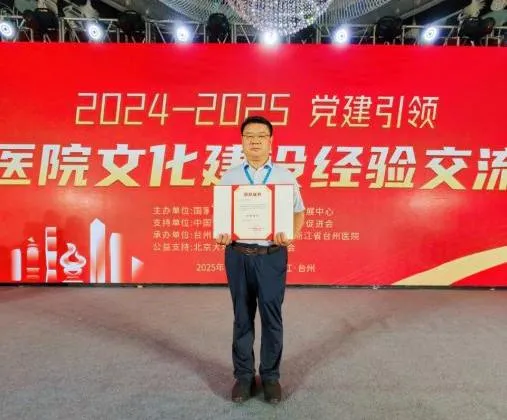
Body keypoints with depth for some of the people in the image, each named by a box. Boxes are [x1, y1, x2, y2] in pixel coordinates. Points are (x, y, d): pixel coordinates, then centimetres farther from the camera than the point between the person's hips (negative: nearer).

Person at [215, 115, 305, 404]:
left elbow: (299, 211, 5)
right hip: (238, 255, 1)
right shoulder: (229, 177, 7)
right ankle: (244, 375, 27)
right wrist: (220, 235, -11)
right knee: (242, 318, 11)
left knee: (272, 317, 8)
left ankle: (271, 376, 26)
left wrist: (292, 235, -14)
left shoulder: (285, 176, 3)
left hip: (272, 255, -1)